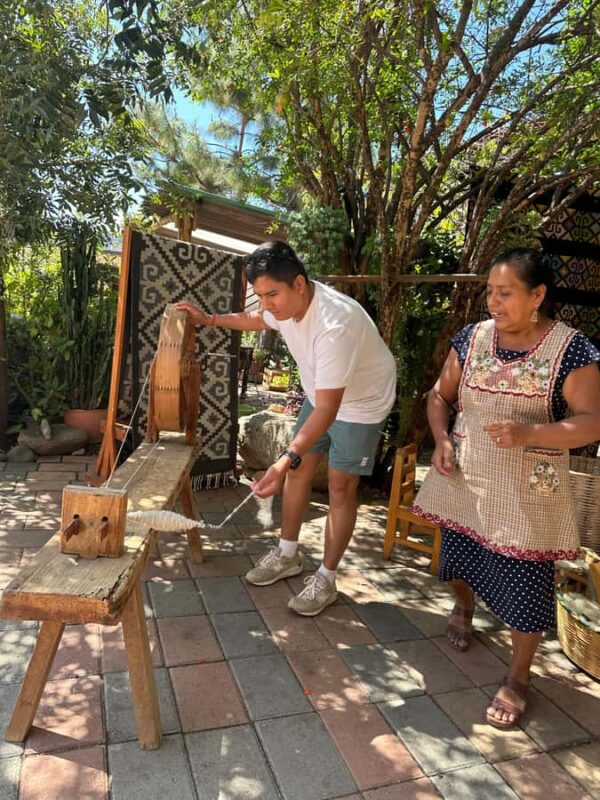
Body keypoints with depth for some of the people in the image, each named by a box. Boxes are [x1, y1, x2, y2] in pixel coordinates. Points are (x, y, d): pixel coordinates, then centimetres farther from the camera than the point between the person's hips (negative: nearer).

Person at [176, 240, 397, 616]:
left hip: (361, 402, -8)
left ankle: (326, 580, 13)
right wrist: (209, 319, 8)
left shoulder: (335, 324, -40)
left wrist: (287, 459, -51)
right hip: (322, 396, 8)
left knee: (340, 487, -3)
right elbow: (256, 319, 14)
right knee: (299, 470, 11)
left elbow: (328, 409, -43)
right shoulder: (285, 303, -14)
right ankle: (288, 555, 28)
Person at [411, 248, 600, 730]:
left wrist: (528, 432, -29)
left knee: (524, 581, 3)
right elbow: (440, 394, 9)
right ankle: (463, 607, 54)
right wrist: (441, 438, -9)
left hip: (526, 492, -3)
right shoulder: (472, 338, -1)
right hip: (465, 479, 4)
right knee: (460, 551, 20)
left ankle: (518, 678, 26)